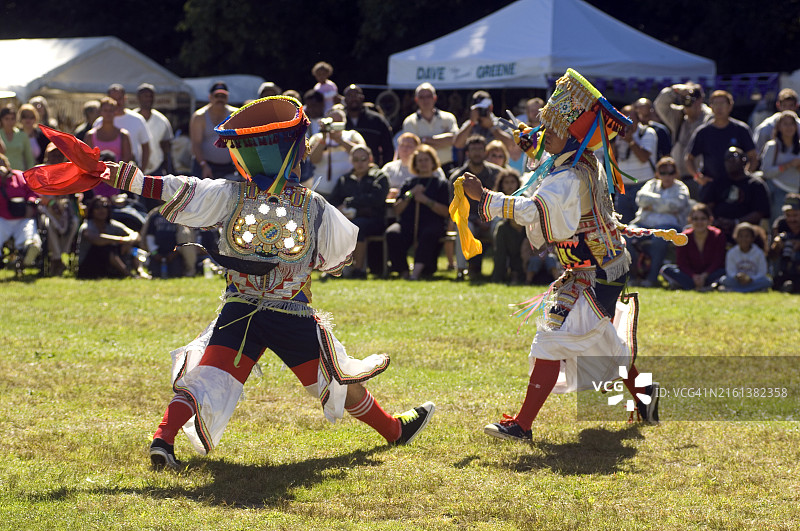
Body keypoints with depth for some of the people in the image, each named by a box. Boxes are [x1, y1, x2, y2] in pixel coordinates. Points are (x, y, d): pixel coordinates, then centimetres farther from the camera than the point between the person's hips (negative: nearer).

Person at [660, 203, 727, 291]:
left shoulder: (717, 235, -9)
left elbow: (718, 262, -14)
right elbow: (682, 263, -11)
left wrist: (704, 276, -28)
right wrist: (694, 276, -28)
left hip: (710, 273, -1)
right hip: (690, 273, 1)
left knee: (725, 272, -33)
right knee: (666, 270, -21)